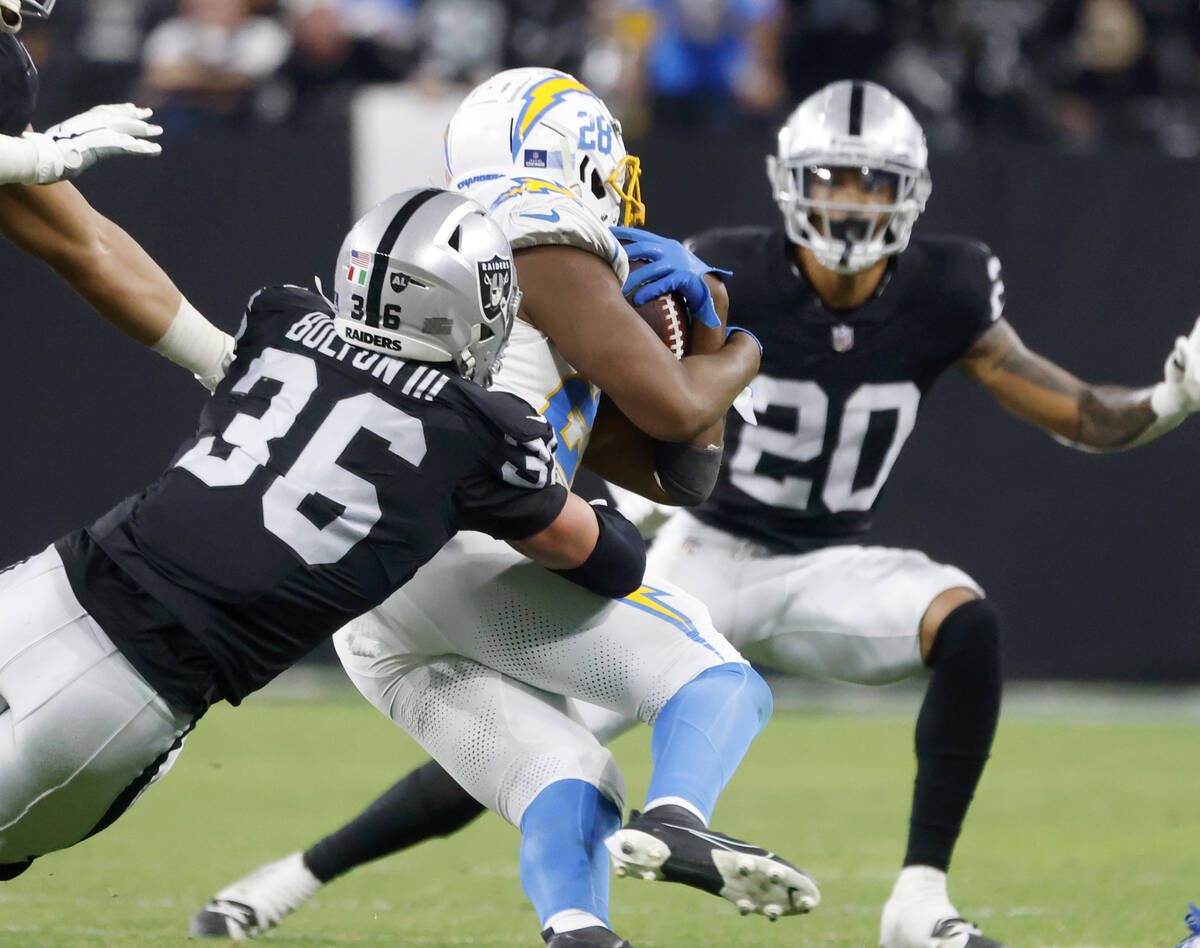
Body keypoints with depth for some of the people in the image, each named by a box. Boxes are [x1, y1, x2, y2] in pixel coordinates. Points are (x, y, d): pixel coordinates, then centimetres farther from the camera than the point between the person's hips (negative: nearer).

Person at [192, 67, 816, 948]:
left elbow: (678, 471, 33)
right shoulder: (549, 250, 8)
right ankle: (676, 823, -40)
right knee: (717, 683, -9)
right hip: (467, 547, -9)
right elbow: (672, 408, -2)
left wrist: (699, 324, 24)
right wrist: (737, 355, 18)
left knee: (567, 792, 3)